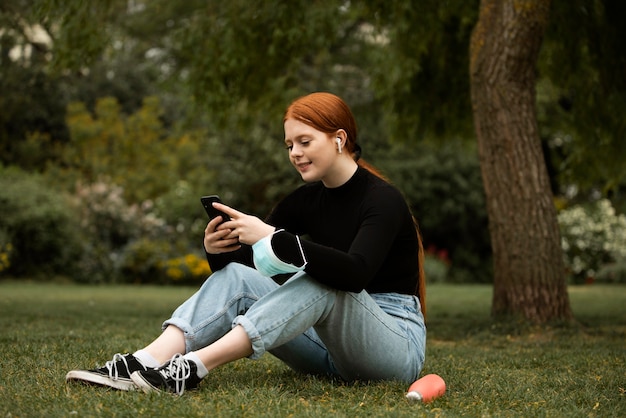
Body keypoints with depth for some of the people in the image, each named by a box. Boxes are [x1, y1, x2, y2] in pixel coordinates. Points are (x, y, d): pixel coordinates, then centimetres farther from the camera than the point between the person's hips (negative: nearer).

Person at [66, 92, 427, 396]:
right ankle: (139, 366, -35)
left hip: (397, 344, -6)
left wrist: (273, 238, -38)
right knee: (238, 276, -15)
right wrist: (217, 251, -19)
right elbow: (243, 262, 4)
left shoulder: (383, 200, -15)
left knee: (319, 281, -34)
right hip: (331, 347, 6)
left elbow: (355, 274, -34)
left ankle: (192, 368, -45)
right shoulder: (305, 201, 6)